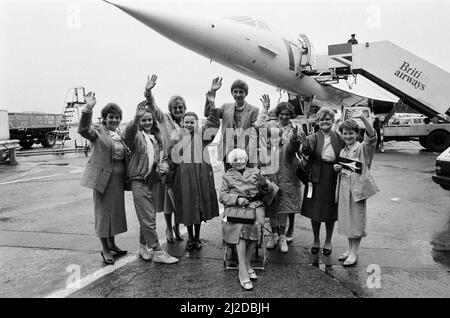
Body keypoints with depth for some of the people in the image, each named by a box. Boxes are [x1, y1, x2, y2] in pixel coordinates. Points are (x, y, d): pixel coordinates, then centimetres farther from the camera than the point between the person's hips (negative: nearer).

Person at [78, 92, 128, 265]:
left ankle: (112, 244, 30)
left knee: (116, 210, 15)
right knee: (103, 211, 2)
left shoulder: (120, 132, 12)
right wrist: (88, 109, -41)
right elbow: (83, 129, -28)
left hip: (119, 177, 7)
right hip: (103, 177, -7)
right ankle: (105, 249, 13)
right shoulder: (98, 131, -7)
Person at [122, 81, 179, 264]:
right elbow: (128, 135, -30)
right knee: (148, 218, -5)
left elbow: (163, 155, 19)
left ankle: (143, 246, 31)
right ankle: (157, 252, 1)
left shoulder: (157, 138, 14)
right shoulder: (137, 136, -7)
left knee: (147, 217, 16)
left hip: (153, 179, 6)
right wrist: (136, 117, -47)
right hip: (139, 180, -6)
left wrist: (164, 165, -4)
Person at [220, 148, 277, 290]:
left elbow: (269, 191, 15)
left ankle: (246, 263, -19)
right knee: (241, 225, -32)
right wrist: (237, 199, -12)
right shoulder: (227, 176, 21)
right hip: (234, 206, -1)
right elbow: (222, 196, 7)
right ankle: (243, 271, -31)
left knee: (257, 224, -31)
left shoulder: (255, 172, 23)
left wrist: (264, 185, -9)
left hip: (255, 204, 1)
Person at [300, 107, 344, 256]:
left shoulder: (339, 138, 4)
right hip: (316, 177, -1)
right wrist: (301, 146, -46)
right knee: (315, 211, 8)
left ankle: (328, 241, 30)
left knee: (331, 211, 10)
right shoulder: (314, 137, -2)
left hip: (333, 178, 1)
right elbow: (306, 147, -24)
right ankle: (316, 241, 28)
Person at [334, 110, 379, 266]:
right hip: (344, 187, 7)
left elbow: (372, 135, -26)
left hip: (358, 187, -7)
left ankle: (354, 253, 11)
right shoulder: (342, 152, 13)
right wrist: (338, 168, -1)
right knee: (346, 219, 13)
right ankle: (350, 249, 27)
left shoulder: (362, 147, -7)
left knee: (356, 220, 1)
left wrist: (363, 118, -39)